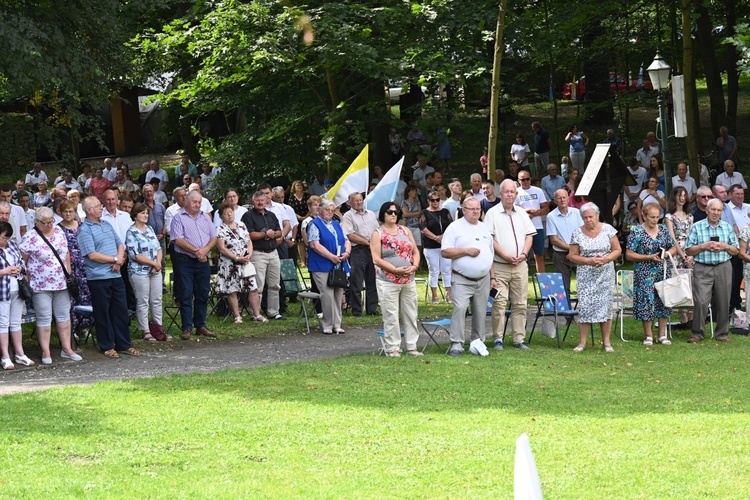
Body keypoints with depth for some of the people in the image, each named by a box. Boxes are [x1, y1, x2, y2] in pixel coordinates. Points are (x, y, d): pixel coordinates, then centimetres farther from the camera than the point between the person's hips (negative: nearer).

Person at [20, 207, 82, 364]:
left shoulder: (59, 232, 6)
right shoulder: (30, 238, -11)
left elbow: (66, 253, 14)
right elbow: (21, 260, -10)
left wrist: (69, 273, 10)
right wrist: (26, 282, -11)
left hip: (61, 284, 6)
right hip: (41, 286, -5)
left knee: (64, 315, 10)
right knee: (44, 319, 0)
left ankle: (67, 349, 19)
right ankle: (45, 353, 5)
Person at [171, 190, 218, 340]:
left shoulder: (205, 218, 15)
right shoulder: (179, 218, -2)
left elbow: (214, 238, 10)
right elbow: (179, 240, -12)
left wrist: (205, 250, -9)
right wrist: (196, 251, -16)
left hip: (203, 261, 5)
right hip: (185, 261, -5)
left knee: (202, 295, 8)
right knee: (186, 295, -4)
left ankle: (200, 326, 16)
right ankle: (187, 328, -2)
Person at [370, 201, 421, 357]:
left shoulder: (405, 230, 12)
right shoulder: (378, 234, -3)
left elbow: (415, 251, 13)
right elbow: (377, 259, -10)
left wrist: (414, 266, -7)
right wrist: (396, 270, -17)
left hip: (408, 280, 5)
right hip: (388, 281, -5)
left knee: (411, 314, 8)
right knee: (391, 316, -3)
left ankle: (412, 346, 15)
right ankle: (392, 348, 3)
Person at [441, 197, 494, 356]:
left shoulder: (484, 228, 17)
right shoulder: (455, 228, -1)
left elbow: (491, 254, 22)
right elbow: (445, 252, -9)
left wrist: (492, 276, 17)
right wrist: (466, 251, -15)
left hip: (483, 279, 5)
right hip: (462, 280, -5)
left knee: (480, 312, 7)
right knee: (459, 308, -18)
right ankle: (456, 344, -17)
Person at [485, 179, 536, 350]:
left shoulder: (522, 213, 13)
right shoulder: (493, 213, -2)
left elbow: (529, 235, 14)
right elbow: (489, 239, -8)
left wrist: (524, 254, -3)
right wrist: (505, 256, -14)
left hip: (520, 266, 4)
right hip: (500, 266, -4)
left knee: (520, 304, 4)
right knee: (499, 303, -8)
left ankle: (519, 339, 9)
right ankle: (498, 339, -2)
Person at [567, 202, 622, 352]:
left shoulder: (607, 229, 1)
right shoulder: (577, 234, 0)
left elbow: (617, 250, 3)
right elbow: (572, 255, 1)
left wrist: (606, 259, -15)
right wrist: (589, 261, -14)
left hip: (605, 274, 0)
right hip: (586, 276, 0)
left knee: (605, 305, 1)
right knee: (585, 306, -6)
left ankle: (606, 342, 6)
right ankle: (582, 342, -1)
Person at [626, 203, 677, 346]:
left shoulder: (663, 230, 9)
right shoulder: (637, 232, -5)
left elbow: (673, 248, 17)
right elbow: (629, 255, -7)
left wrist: (667, 253, -7)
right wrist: (649, 257, -14)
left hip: (663, 272, 4)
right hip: (645, 274, -4)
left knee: (664, 302, 3)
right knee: (647, 302, -5)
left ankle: (662, 334, 12)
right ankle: (648, 336, 6)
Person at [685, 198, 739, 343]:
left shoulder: (728, 227, 11)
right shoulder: (697, 227, 4)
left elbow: (736, 250, 13)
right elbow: (688, 250, 3)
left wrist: (725, 247, -6)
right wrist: (704, 246, -11)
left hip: (723, 268, 3)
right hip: (702, 269, -3)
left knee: (723, 303, 4)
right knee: (700, 302, -10)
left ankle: (722, 333, 16)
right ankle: (697, 333, 0)